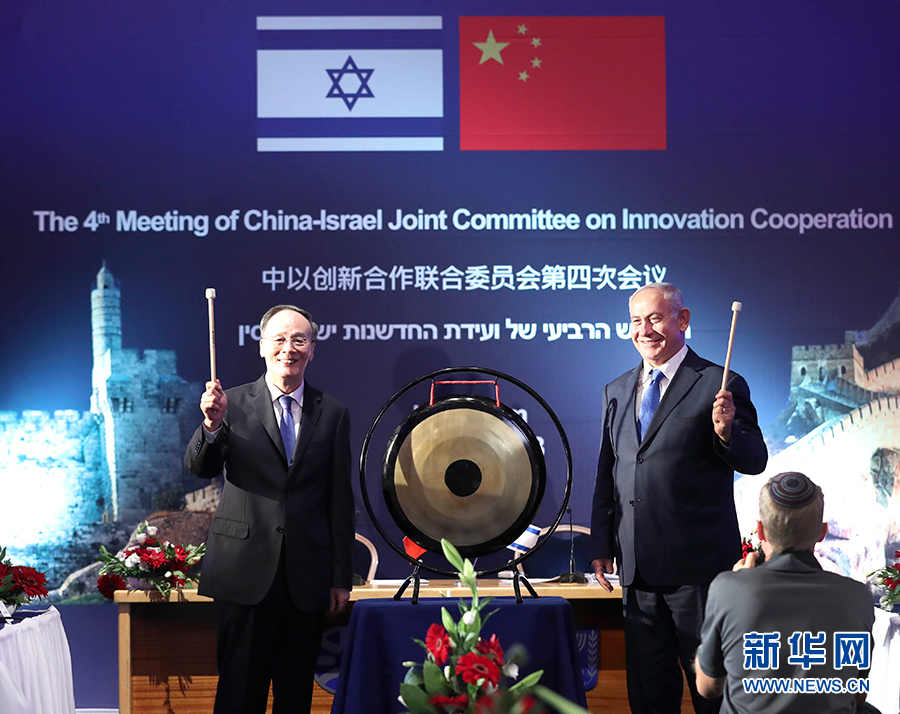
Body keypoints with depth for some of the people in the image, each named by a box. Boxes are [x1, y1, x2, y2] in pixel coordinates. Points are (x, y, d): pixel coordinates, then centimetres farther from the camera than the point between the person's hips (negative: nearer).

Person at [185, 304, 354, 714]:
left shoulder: (332, 414, 8)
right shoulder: (233, 404, 3)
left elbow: (340, 499, 8)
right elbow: (199, 468, -8)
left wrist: (342, 577, 6)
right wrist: (212, 425, -29)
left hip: (307, 575, 2)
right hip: (245, 572, -2)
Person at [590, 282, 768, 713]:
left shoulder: (720, 386, -6)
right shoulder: (617, 392, 12)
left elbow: (755, 461, -8)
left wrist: (726, 431, -28)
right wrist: (601, 546, 12)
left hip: (698, 565, -5)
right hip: (637, 565, 6)